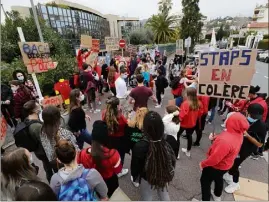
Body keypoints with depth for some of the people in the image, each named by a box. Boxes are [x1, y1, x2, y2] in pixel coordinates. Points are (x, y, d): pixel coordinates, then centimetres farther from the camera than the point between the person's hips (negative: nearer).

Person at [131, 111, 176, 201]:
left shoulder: (140, 146, -36)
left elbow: (135, 165, -18)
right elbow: (173, 159, -8)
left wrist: (135, 176, 4)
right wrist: (170, 172, 12)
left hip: (147, 178, -2)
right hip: (164, 175, 3)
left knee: (146, 198, 26)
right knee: (164, 195, 31)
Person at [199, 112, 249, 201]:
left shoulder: (225, 140, -42)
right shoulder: (238, 133, -14)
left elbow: (214, 159, -32)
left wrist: (203, 164, -16)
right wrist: (215, 138, -10)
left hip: (216, 166, -8)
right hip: (225, 164, 8)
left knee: (205, 181, 16)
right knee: (218, 179, 33)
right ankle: (217, 196, 58)